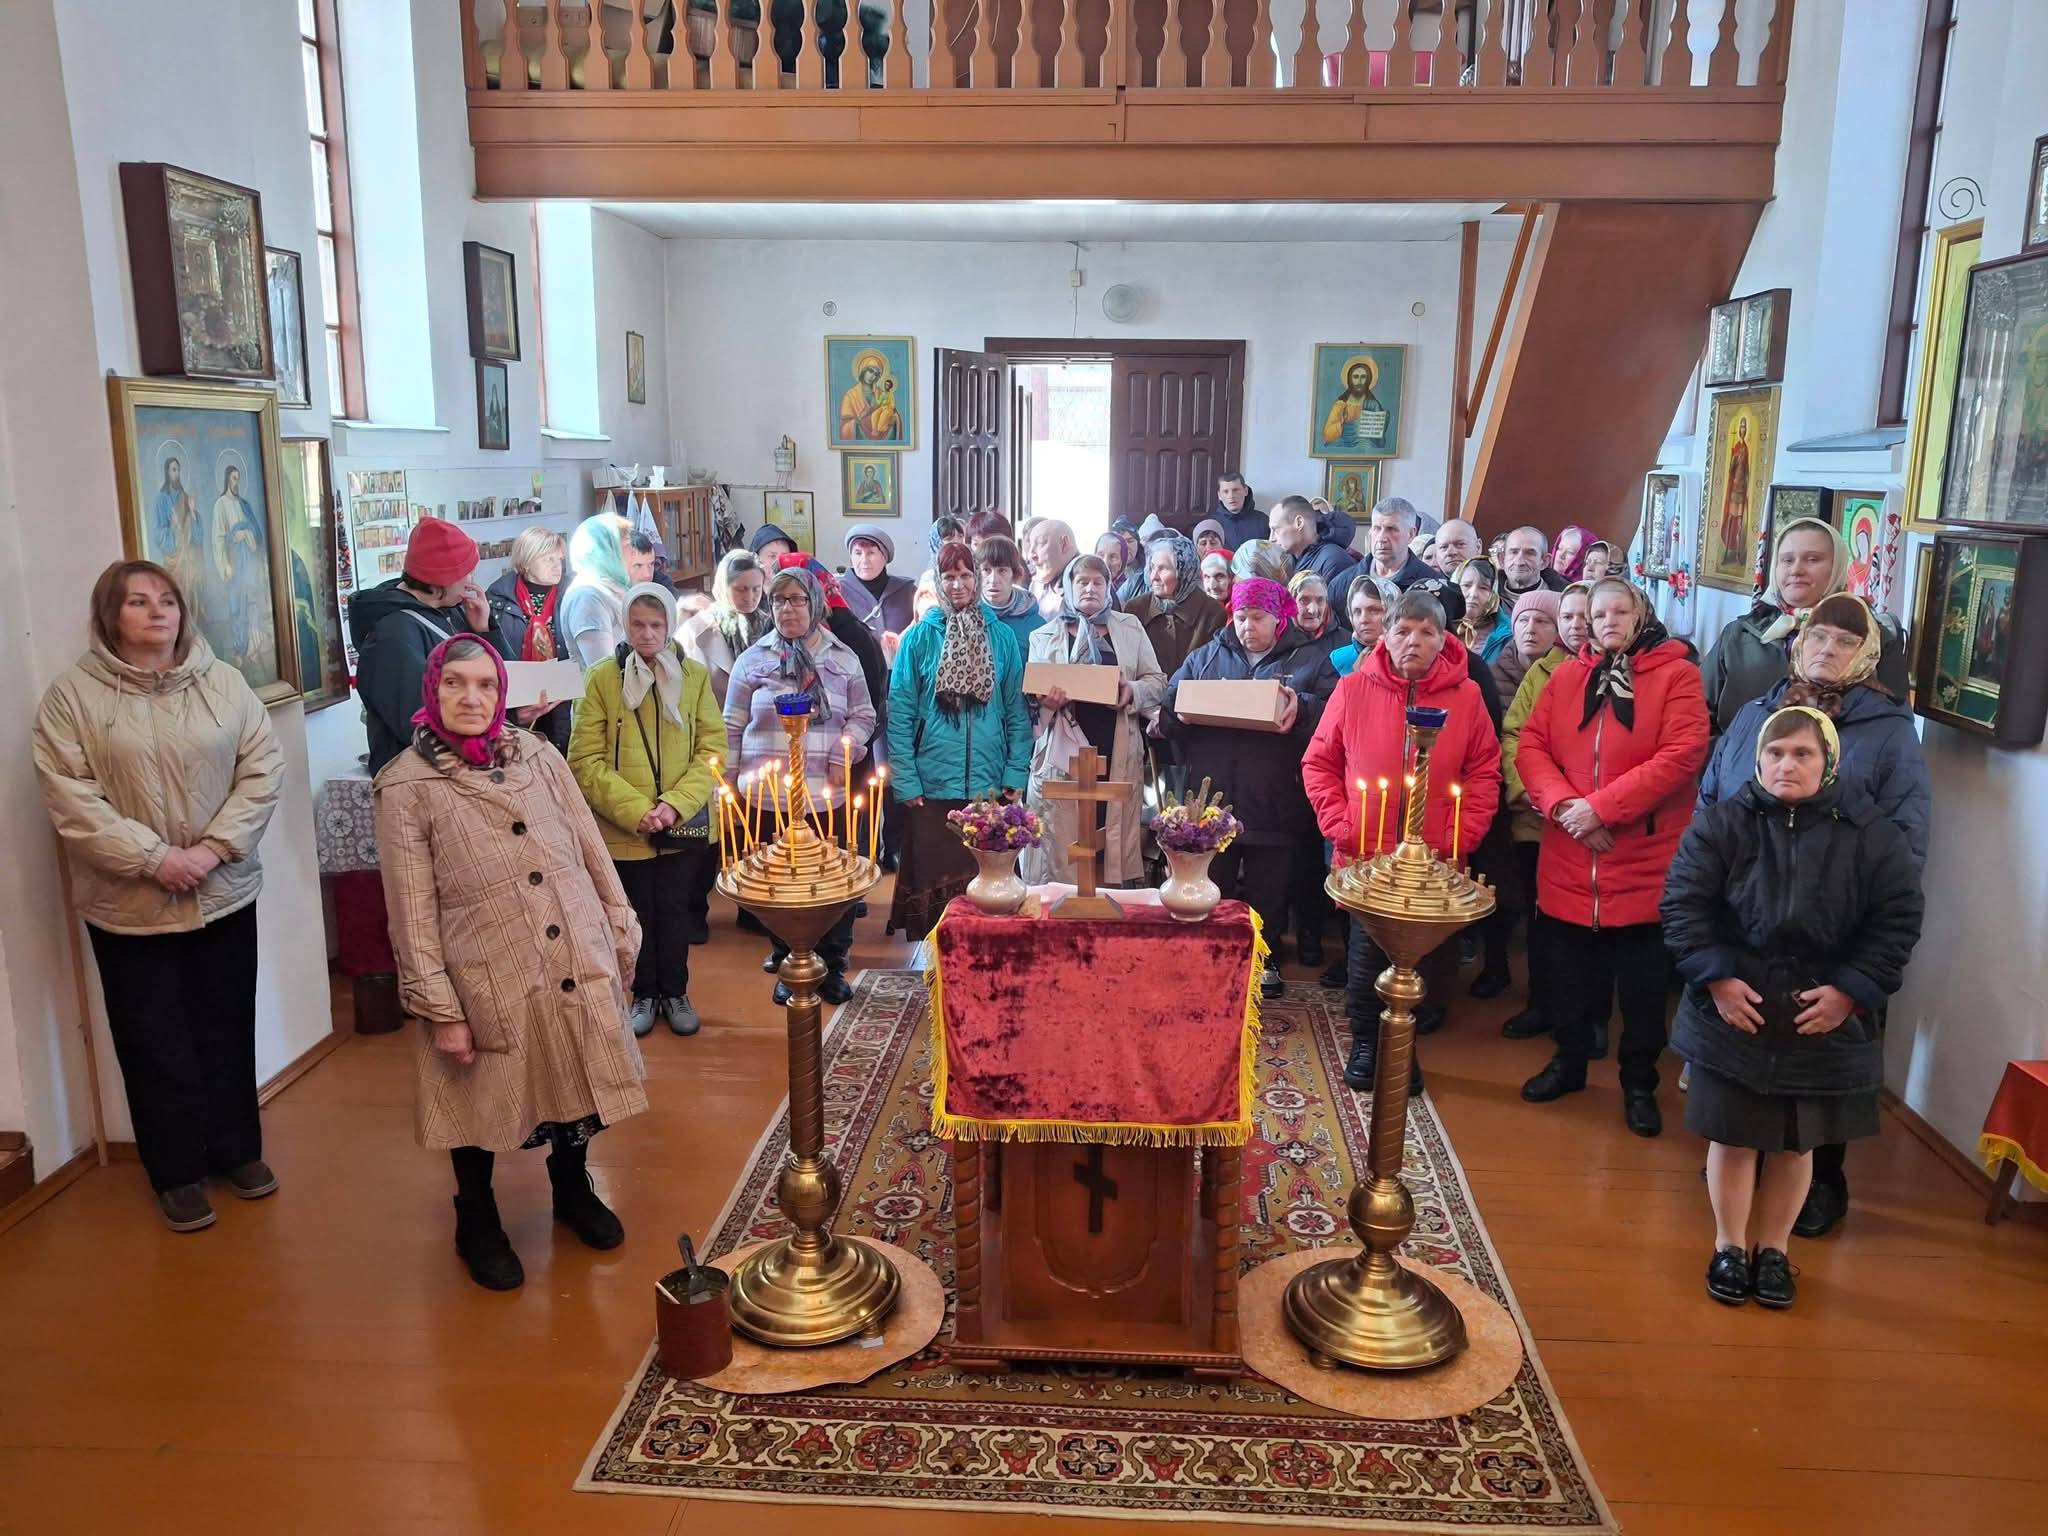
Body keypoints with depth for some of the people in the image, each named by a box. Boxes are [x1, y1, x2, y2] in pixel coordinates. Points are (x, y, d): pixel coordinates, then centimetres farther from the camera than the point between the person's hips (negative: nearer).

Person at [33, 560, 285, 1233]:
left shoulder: (222, 681, 1)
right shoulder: (72, 696, -5)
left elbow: (263, 769, -3)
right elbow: (72, 800, -11)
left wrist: (214, 848, -13)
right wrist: (153, 858, -18)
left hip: (225, 895, 2)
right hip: (129, 905, -2)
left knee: (229, 1030, 14)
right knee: (157, 1044, 9)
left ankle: (238, 1150, 32)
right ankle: (178, 1174, 24)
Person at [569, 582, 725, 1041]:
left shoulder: (695, 675, 1)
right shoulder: (602, 677, -4)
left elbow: (713, 750, -2)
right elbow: (586, 760, -8)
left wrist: (675, 804, -14)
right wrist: (636, 810, -17)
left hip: (684, 825, 1)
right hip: (623, 827, -1)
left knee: (675, 910, 9)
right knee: (639, 913, 11)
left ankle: (674, 992, 27)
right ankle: (644, 994, 29)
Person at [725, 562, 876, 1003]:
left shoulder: (842, 659, 8)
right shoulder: (752, 660, 6)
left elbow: (863, 716, 10)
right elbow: (732, 729, 7)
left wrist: (843, 755, -6)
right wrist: (725, 785, 4)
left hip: (827, 796, 0)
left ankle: (832, 967, 16)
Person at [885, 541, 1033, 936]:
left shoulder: (1003, 636, 5)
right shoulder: (920, 637, 0)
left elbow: (1018, 711, 6)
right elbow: (899, 713, -2)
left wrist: (1016, 775, -2)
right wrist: (905, 782, -8)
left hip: (990, 785, 1)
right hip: (931, 786, -1)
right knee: (931, 879, 5)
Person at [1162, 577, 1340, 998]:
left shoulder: (1310, 659, 6)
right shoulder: (1205, 656, 14)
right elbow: (1169, 708, 11)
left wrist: (1301, 710, -23)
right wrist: (1182, 714, -11)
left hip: (1274, 801, -2)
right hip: (1213, 796, 2)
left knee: (1269, 892, 8)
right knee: (1210, 889, 8)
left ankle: (1265, 960, 25)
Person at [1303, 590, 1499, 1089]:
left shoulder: (1466, 696, 0)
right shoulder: (1353, 690, -2)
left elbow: (1485, 772, 5)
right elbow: (1318, 763, 4)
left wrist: (1462, 835, -5)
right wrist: (1339, 826, -5)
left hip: (1437, 862, 1)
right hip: (1364, 856, -1)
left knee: (1427, 959, 7)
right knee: (1367, 955, 5)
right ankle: (1365, 1042, 23)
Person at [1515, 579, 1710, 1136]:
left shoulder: (1677, 674, -4)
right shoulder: (1566, 676, 8)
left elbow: (1681, 756, -15)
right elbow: (1530, 746, 3)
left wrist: (1601, 806, -19)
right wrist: (1563, 804, -15)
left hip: (1643, 862, -3)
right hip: (1568, 860, 3)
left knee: (1642, 984, 8)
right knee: (1570, 973, 15)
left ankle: (1639, 1085, 24)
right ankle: (1569, 1063, 34)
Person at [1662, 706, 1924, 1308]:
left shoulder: (1872, 835, -4)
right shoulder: (1722, 823, -7)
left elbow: (1898, 921, -2)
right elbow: (1682, 903, -7)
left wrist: (1851, 992, -10)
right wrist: (1716, 978, -14)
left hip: (1825, 1021, 1)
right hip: (1733, 1012, -1)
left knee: (1796, 1142, 13)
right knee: (1733, 1135, 8)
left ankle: (1773, 1248, 33)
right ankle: (1729, 1245, 28)